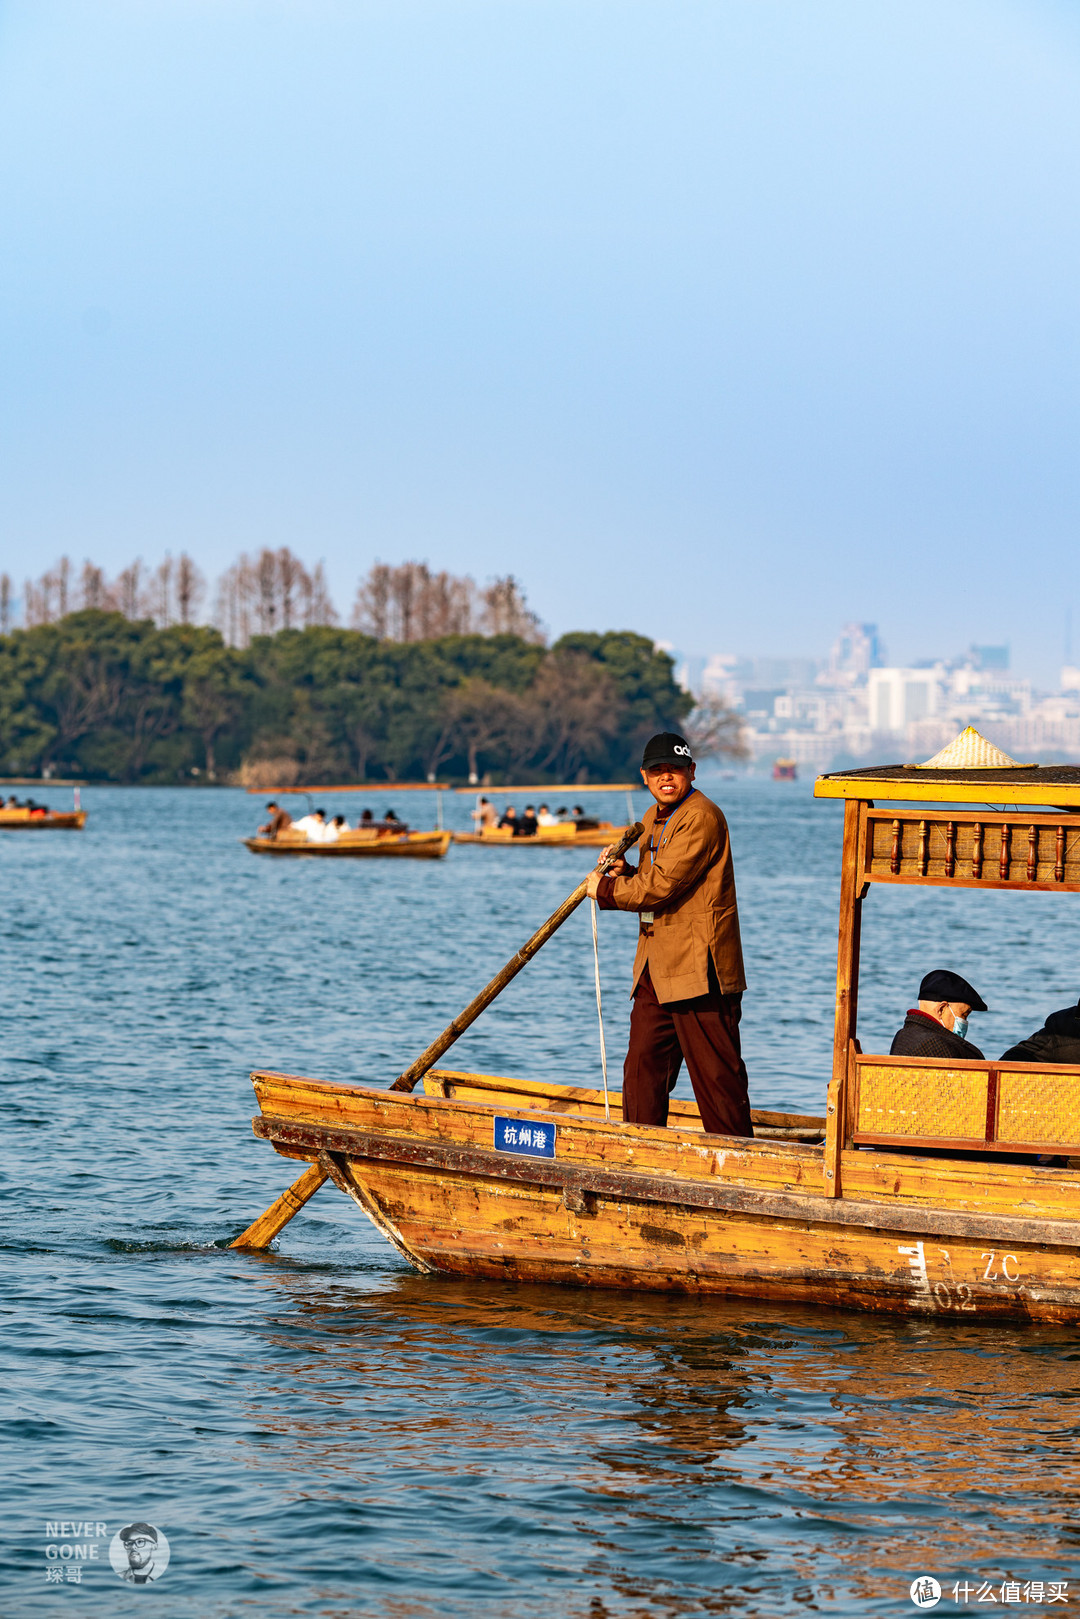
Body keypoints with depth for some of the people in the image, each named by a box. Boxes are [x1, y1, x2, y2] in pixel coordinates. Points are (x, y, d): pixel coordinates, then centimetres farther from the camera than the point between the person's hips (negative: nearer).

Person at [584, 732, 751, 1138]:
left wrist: (606, 890, -6)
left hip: (698, 967, -9)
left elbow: (661, 886, -20)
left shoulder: (701, 818, -15)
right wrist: (624, 873, 5)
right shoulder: (654, 818, 18)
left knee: (716, 1074, -3)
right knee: (642, 1068, 8)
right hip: (656, 969, 9)